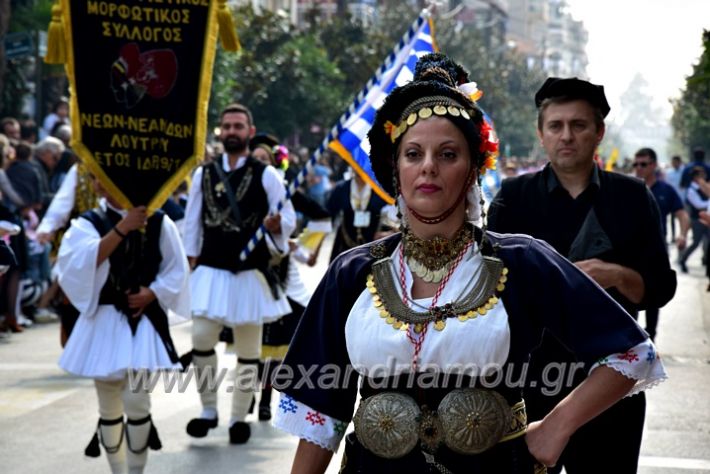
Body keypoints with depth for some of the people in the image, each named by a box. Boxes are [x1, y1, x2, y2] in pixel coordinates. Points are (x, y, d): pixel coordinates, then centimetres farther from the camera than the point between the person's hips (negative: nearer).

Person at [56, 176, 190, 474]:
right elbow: (80, 262, -20)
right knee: (108, 404, 10)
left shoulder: (157, 221, 1)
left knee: (136, 399, -11)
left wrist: (152, 293, -11)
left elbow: (177, 269, 5)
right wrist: (122, 228, -23)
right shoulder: (88, 223, -1)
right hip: (103, 321, 1)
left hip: (143, 321, -1)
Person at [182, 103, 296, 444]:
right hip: (211, 270, 2)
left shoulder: (266, 175, -2)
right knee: (201, 339, -7)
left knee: (248, 349, 6)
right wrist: (188, 264, 6)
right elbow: (192, 223, 10)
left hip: (251, 272, -2)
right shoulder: (203, 174, 7)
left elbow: (289, 219, -2)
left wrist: (275, 225, -25)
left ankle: (239, 417, 18)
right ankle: (208, 409, 11)